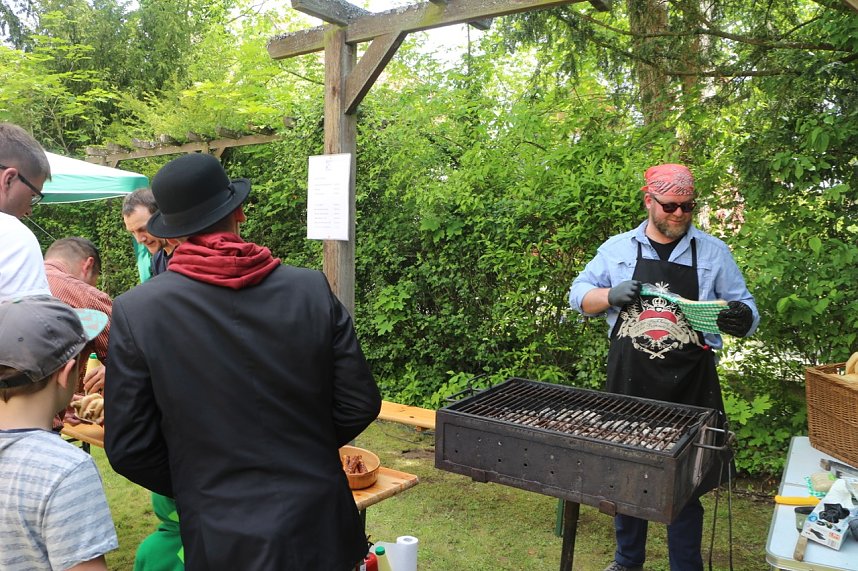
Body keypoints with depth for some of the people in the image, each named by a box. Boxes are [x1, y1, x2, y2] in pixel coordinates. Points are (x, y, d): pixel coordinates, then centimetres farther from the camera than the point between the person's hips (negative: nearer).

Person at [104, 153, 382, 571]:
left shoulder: (135, 311, -13)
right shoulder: (312, 290, -11)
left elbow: (128, 448, -8)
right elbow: (360, 404, -5)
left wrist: (194, 487, 10)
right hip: (319, 527, 1)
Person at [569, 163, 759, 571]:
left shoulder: (713, 252, 5)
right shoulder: (617, 248, 6)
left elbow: (744, 310, 8)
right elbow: (578, 295, 9)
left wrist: (740, 318, -16)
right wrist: (612, 295, -11)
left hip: (689, 388, -1)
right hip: (628, 384, 2)